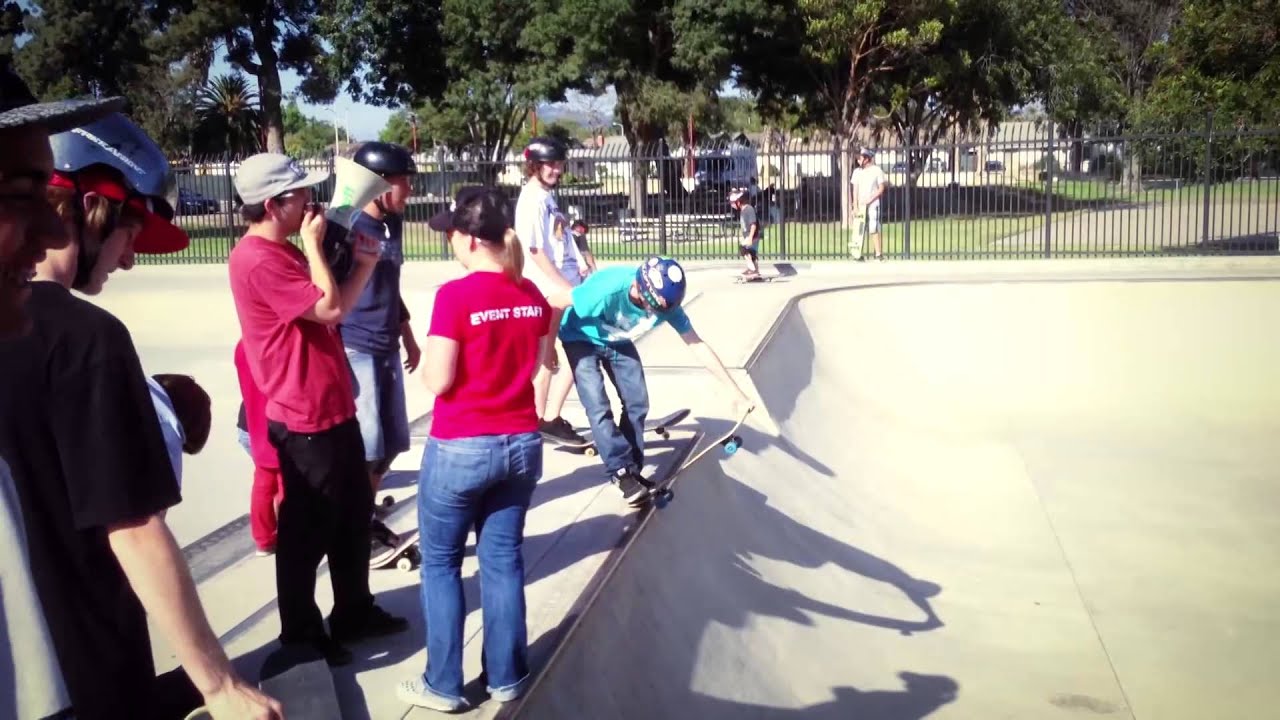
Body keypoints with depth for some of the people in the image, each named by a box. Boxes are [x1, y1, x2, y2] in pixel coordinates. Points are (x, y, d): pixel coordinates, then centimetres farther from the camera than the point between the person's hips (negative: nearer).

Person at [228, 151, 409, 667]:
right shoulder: (257, 261, -20)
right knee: (308, 528, 3)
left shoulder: (285, 253, 14)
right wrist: (315, 246, -14)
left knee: (354, 513, 18)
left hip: (334, 408, 10)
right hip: (304, 418, -10)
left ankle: (354, 612, 32)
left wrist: (364, 265, 7)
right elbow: (331, 307, -23)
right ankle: (300, 635, 18)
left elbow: (333, 308, 19)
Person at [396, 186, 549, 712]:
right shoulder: (532, 296, 2)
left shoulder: (455, 296, -17)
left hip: (461, 448, -5)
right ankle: (507, 678, 23)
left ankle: (444, 684, 18)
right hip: (521, 443, 5)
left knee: (440, 563, 10)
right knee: (503, 559, 14)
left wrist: (428, 352, 3)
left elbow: (437, 381, -14)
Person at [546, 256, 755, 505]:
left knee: (637, 402, -1)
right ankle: (621, 472, -7)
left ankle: (632, 470, 12)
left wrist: (734, 392, -17)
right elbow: (551, 304, -31)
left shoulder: (666, 301, -25)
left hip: (618, 341, 5)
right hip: (581, 339, -5)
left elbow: (698, 345, -17)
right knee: (598, 407, -16)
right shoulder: (608, 289, -42)